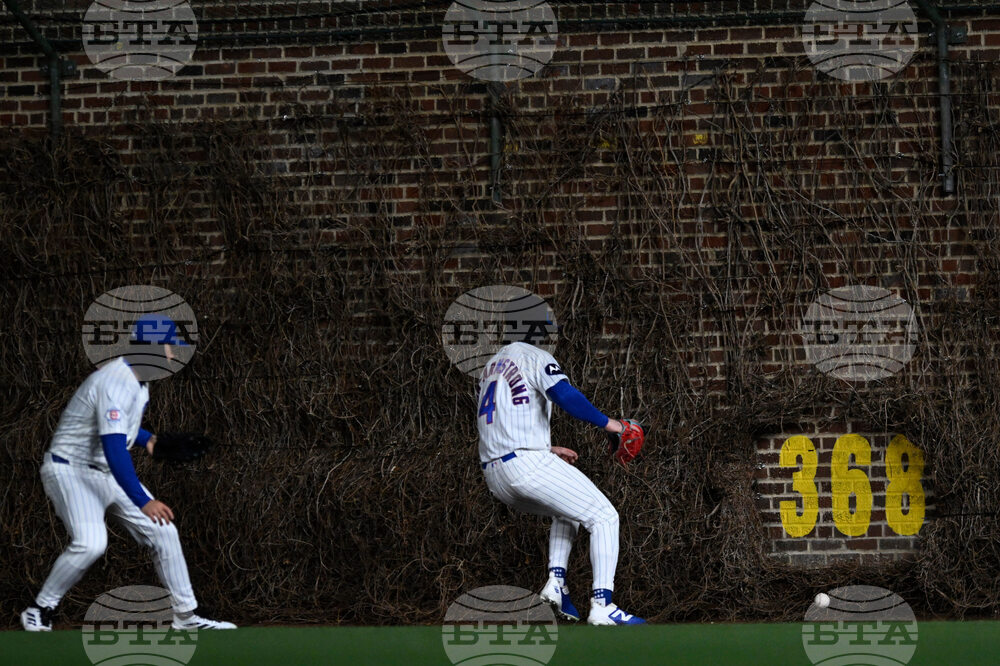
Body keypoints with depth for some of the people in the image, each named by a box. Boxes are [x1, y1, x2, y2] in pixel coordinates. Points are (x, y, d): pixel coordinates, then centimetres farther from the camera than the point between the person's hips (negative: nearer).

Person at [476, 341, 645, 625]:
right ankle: (601, 605, -15)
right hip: (527, 465, -8)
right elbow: (565, 396, -21)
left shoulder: (491, 366, 24)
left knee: (568, 512, 31)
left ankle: (556, 581, 10)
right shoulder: (537, 359, -2)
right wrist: (608, 423, -11)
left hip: (494, 476, 8)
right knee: (604, 517, -2)